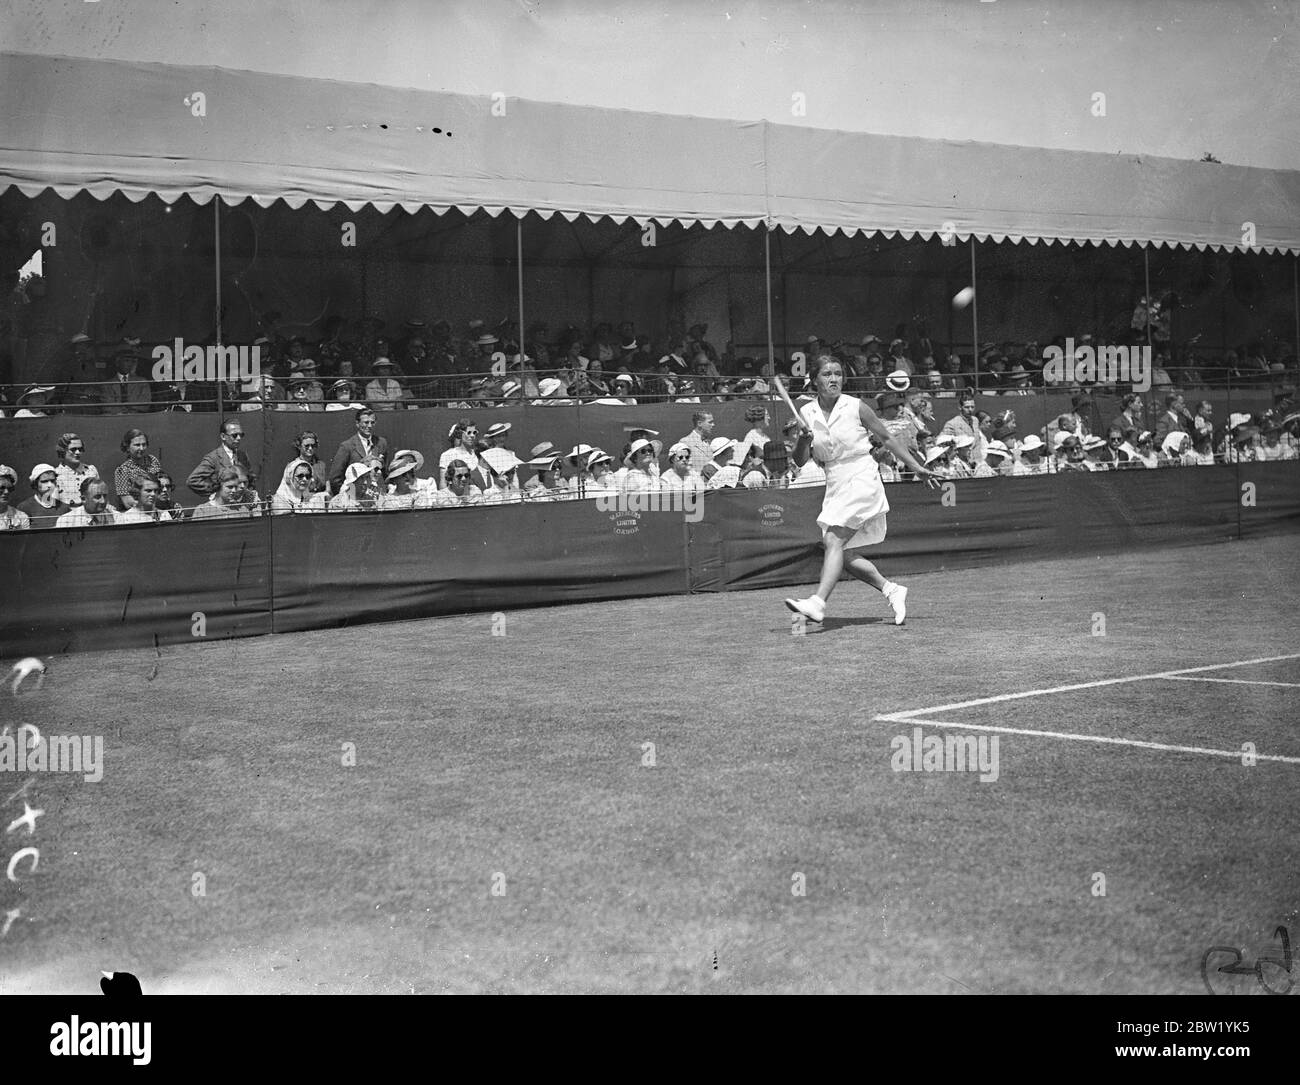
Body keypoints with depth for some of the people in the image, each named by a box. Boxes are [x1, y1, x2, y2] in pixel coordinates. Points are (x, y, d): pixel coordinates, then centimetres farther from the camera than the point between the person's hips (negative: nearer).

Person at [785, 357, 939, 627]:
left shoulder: (856, 407, -5)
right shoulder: (806, 413, 4)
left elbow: (887, 438, 7)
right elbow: (800, 461, 3)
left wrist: (917, 467, 10)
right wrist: (804, 440, -19)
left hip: (862, 480, -5)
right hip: (835, 484, 5)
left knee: (834, 541, -20)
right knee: (845, 556, 3)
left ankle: (818, 603, -30)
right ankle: (891, 590, 19)